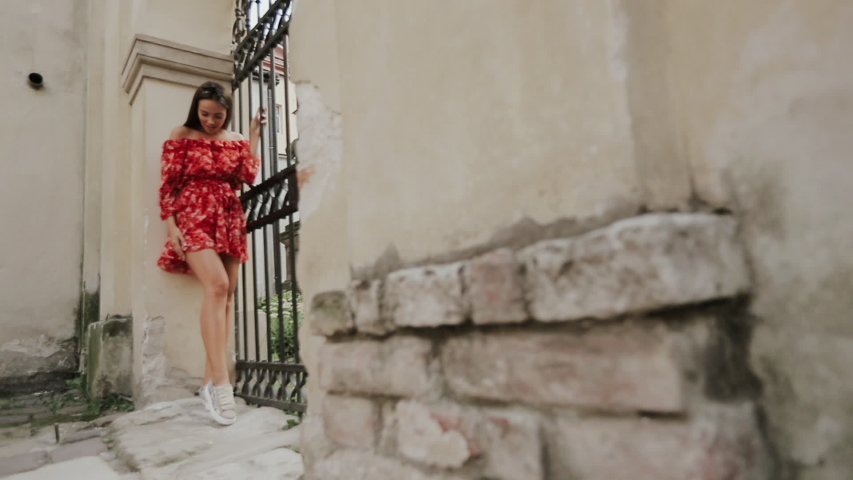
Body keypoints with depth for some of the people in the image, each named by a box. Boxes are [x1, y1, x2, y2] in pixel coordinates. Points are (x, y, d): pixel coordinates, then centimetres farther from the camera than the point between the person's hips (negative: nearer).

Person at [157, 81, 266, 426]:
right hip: (194, 217, -4)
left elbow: (249, 177, -1)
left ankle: (210, 381, 6)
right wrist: (171, 226, -9)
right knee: (216, 285, -24)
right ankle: (221, 381, -25)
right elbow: (168, 185, 1)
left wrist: (255, 135, 1)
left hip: (229, 220, 4)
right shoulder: (181, 137, 7)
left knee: (228, 295, -1)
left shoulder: (237, 140, 15)